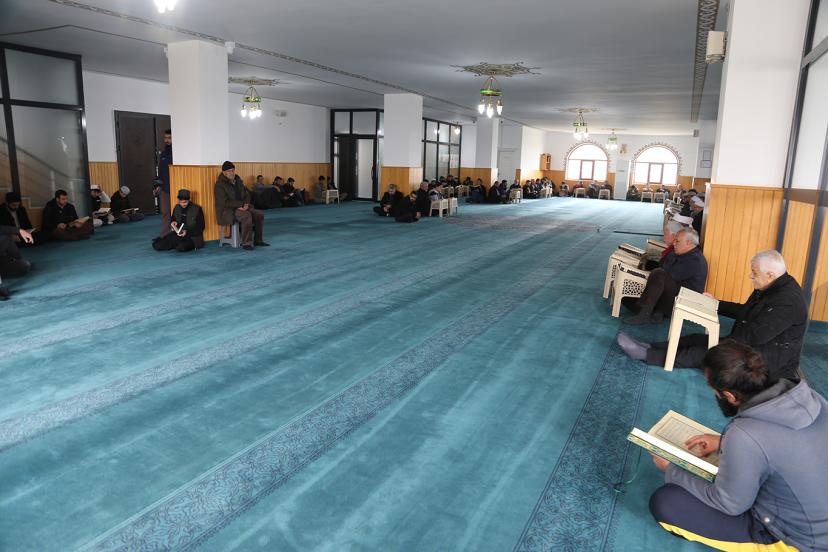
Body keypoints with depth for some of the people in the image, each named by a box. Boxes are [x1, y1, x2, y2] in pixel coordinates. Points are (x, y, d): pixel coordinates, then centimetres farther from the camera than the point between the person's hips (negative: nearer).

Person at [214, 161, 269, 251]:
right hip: (227, 211, -8)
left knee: (259, 215, -11)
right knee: (247, 216, -33)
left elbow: (247, 194, 14)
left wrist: (245, 204, -8)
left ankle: (258, 240, 0)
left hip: (241, 207, 8)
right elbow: (224, 202, -18)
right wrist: (241, 204, -20)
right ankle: (246, 243, -29)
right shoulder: (220, 184, -11)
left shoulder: (238, 180, 11)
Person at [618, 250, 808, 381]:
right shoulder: (772, 288, 6)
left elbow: (756, 335, -30)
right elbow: (744, 311, 19)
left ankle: (645, 354, -16)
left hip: (769, 359, -9)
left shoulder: (787, 301, -27)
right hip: (753, 344, 9)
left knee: (705, 353, -16)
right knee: (696, 339, -2)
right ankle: (648, 348, -6)